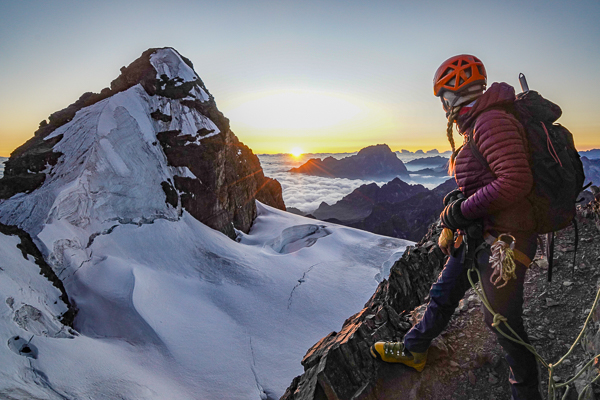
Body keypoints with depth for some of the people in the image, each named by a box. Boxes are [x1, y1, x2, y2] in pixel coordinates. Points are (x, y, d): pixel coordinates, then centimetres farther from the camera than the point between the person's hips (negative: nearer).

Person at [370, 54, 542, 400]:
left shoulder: (492, 122, -19)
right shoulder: (480, 125, 13)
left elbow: (516, 181, -27)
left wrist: (463, 209, -20)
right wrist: (460, 199, 10)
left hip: (503, 240, -10)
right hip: (479, 235, 10)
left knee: (504, 322, 5)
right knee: (443, 294, 20)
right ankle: (414, 350, 39)